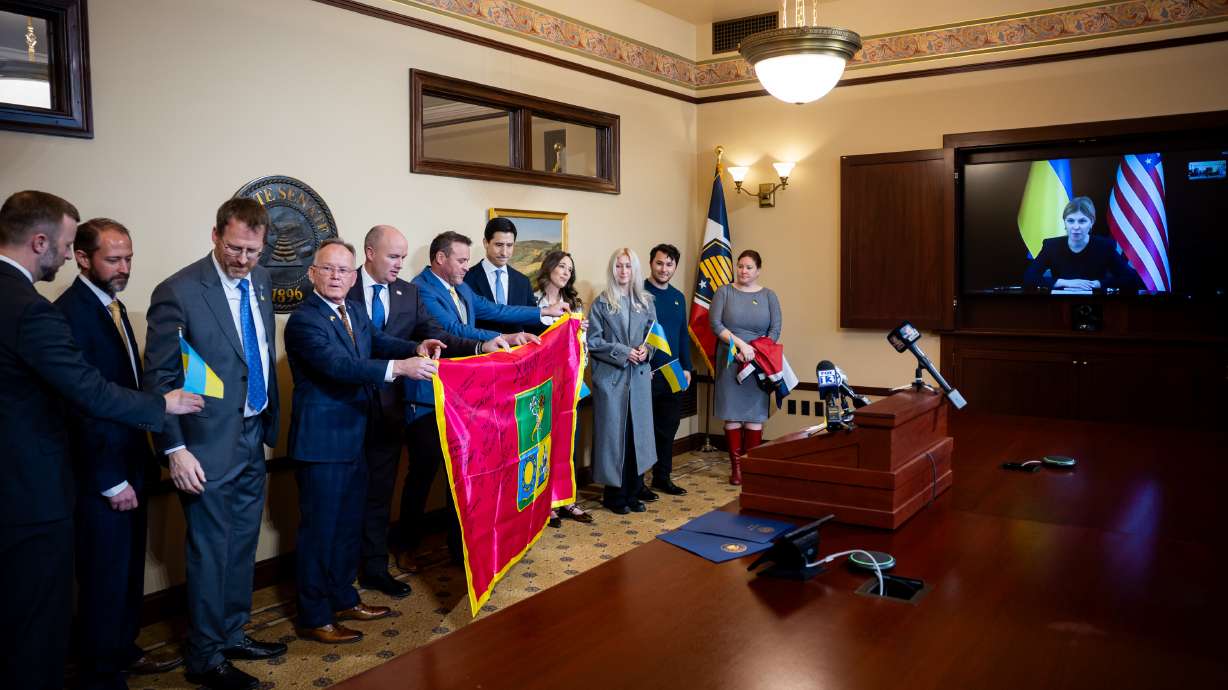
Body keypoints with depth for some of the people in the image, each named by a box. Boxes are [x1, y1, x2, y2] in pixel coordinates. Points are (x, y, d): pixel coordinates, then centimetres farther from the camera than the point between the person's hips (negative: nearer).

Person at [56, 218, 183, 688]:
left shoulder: (114, 307, 11)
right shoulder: (70, 312, -18)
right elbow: (81, 405, -20)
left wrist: (141, 460, 9)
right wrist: (110, 480, -17)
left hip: (129, 464, 9)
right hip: (101, 474, -8)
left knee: (129, 570, 19)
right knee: (105, 577, 5)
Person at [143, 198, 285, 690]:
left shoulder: (259, 281, 5)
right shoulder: (178, 292, -15)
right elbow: (159, 377, -13)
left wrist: (269, 420, 13)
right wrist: (175, 450, -16)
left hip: (252, 435, 6)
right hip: (209, 445, -6)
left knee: (243, 544, 17)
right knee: (210, 552, 5)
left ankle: (232, 634, 35)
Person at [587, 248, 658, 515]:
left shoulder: (646, 302, 9)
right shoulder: (601, 303, -1)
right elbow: (593, 341, -5)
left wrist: (646, 350, -8)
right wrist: (623, 352, -14)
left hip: (640, 376, 3)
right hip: (610, 376, -3)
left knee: (638, 432, 5)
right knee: (613, 434, -1)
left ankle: (633, 493, 16)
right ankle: (614, 495, 10)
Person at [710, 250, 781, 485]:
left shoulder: (768, 296, 7)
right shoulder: (724, 292, 4)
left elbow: (775, 330, 0)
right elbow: (715, 324, -7)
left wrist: (754, 352, -13)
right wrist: (740, 344, -16)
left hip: (758, 363, 1)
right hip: (729, 362, -1)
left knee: (755, 415, 0)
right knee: (732, 414, 0)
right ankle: (736, 466, 7)